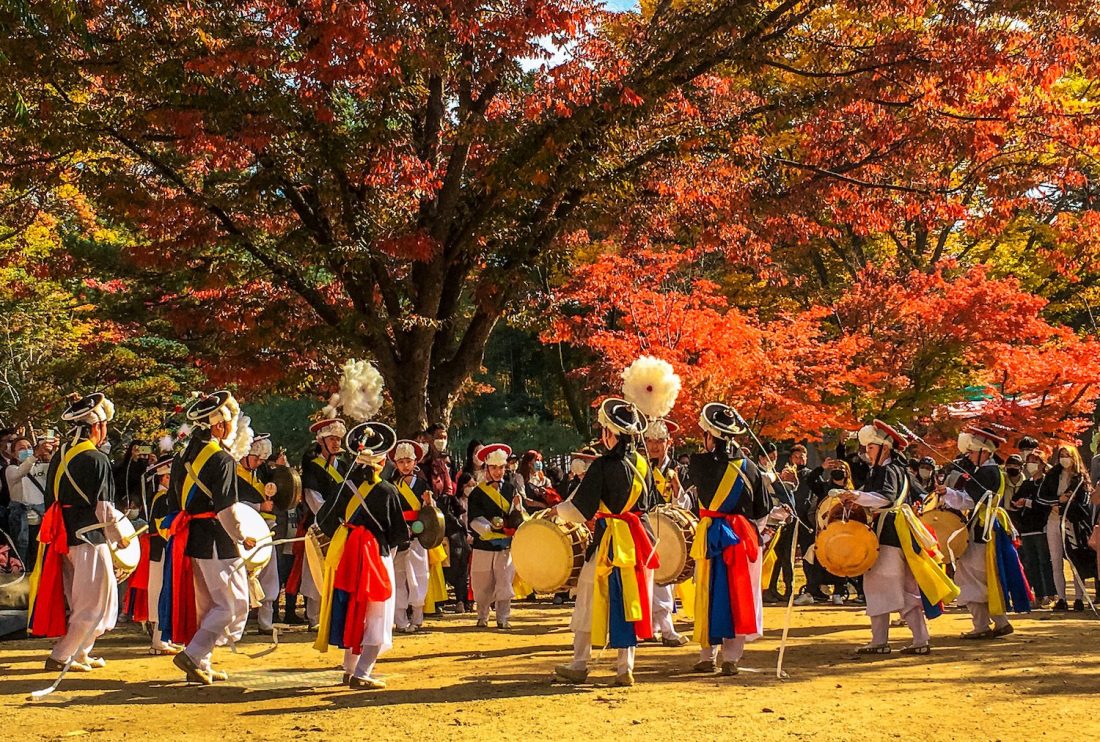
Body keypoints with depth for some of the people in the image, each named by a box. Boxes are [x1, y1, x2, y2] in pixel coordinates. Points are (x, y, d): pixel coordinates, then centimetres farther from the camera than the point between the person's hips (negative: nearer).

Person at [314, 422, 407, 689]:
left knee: (350, 612, 18)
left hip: (345, 557, 5)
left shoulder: (346, 488, -1)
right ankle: (362, 674, -6)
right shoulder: (387, 491, -10)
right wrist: (389, 550, 13)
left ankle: (350, 670, 26)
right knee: (376, 617, 3)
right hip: (376, 556, -4)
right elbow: (400, 534, -6)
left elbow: (324, 519, 2)